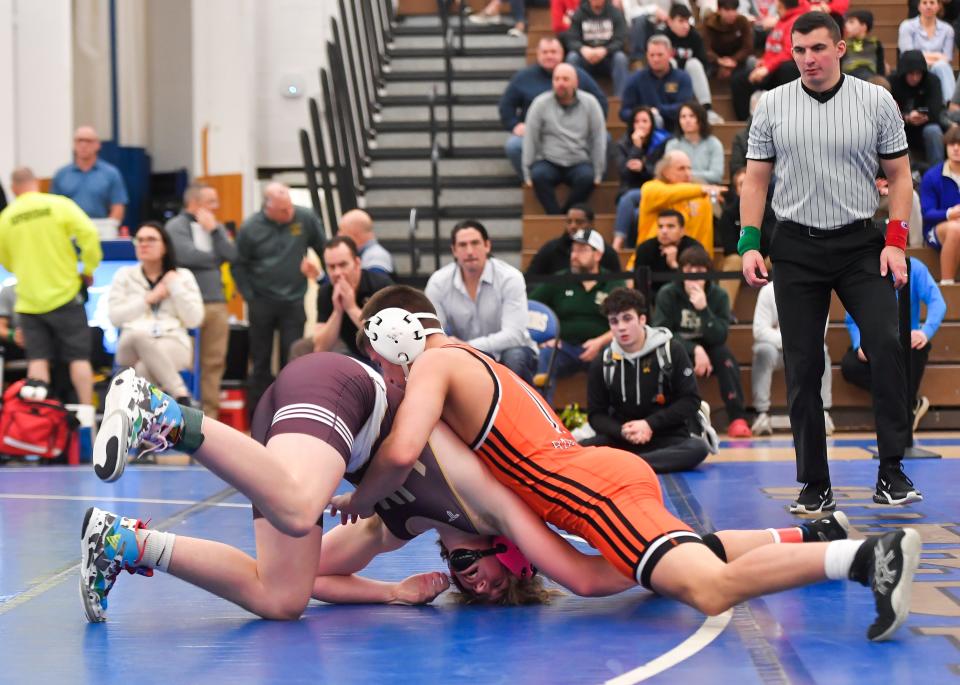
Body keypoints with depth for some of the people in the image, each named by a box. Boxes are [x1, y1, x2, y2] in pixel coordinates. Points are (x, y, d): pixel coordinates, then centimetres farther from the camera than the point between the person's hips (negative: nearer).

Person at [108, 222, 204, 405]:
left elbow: (194, 320, 3)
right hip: (132, 345, 1)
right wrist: (149, 298, -1)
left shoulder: (182, 275, 14)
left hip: (174, 344, -1)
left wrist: (174, 286, -1)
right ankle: (181, 395, -38)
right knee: (139, 335, -39)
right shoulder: (124, 275, 17)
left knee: (144, 369, -37)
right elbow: (115, 316, 4)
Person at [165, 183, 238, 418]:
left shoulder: (216, 227, 19)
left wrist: (213, 230, -3)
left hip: (217, 303, 6)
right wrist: (216, 258, 2)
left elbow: (231, 255, 5)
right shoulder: (176, 227, 0)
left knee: (214, 363, 4)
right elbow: (187, 256, -15)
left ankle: (210, 413, 9)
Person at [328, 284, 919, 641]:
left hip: (596, 491, -10)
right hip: (611, 470, 10)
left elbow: (401, 454, -17)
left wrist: (357, 502, 0)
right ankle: (812, 536, 28)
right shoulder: (480, 365, 27)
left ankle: (868, 556, -36)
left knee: (711, 590, -26)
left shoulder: (434, 364, -1)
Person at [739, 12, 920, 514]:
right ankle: (815, 486, 10)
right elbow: (756, 180, 8)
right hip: (795, 247, 1)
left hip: (860, 243, -1)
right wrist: (749, 244, -2)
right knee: (802, 368, 1)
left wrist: (896, 242, -5)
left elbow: (899, 175, 5)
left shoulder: (877, 102, 1)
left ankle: (890, 473, -8)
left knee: (886, 344, -17)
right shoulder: (772, 106, 4)